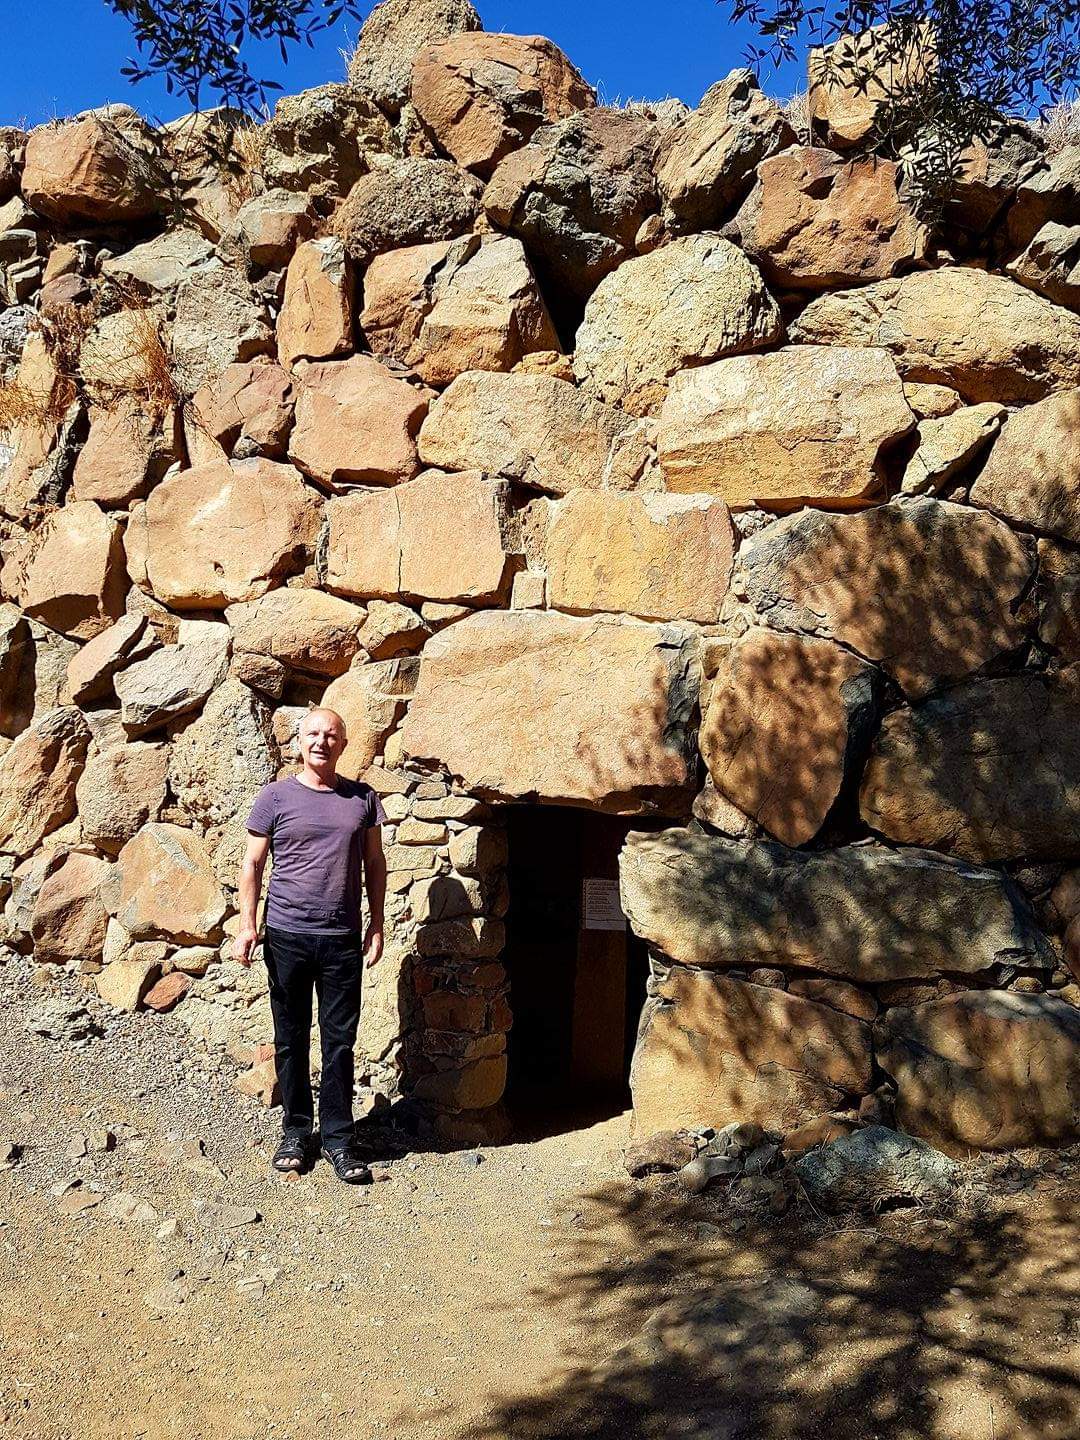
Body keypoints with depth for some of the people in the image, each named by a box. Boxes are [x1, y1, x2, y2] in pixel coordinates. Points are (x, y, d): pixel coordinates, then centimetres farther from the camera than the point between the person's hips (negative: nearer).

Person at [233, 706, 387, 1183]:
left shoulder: (363, 799, 7)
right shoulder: (276, 796, 2)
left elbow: (374, 864, 12)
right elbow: (253, 863, 3)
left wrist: (377, 925, 7)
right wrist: (246, 925, -5)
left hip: (342, 940, 1)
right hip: (286, 935, -1)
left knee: (340, 1041, 5)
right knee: (291, 1040, 9)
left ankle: (338, 1138, 15)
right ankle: (295, 1131, 22)